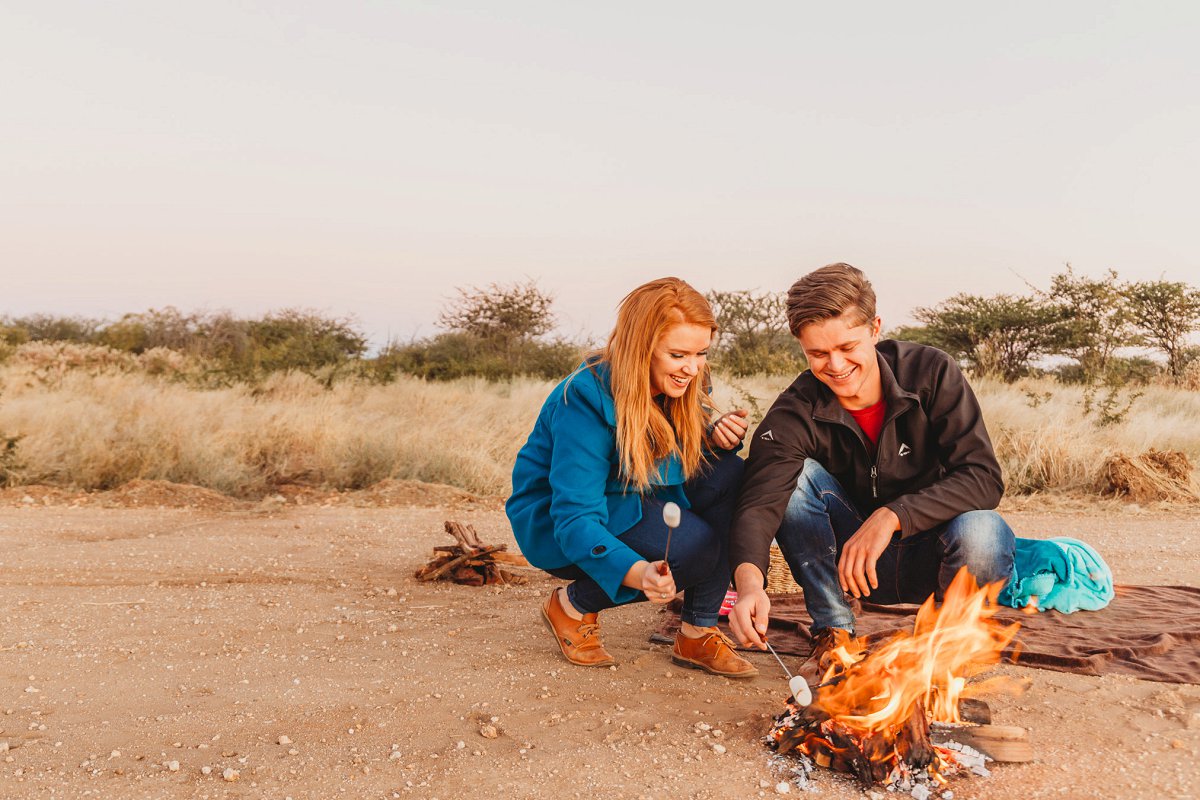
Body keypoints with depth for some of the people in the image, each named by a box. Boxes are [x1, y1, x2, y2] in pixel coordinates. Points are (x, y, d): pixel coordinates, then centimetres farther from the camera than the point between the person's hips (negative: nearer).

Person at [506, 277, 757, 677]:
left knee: (728, 473, -19)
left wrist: (715, 437, -20)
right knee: (691, 546, -30)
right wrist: (637, 573, -51)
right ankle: (572, 604, -3)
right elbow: (574, 518, -33)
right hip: (553, 525, -7)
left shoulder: (682, 386, -7)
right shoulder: (585, 400, -29)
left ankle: (698, 634, -12)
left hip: (632, 505, 7)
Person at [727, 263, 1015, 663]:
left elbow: (983, 478, -21)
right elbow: (761, 499, -31)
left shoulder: (932, 373, -15)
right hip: (851, 565, 1)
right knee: (797, 475, -24)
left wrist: (891, 517, -34)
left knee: (982, 534, -35)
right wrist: (749, 579, -52)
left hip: (931, 558, -1)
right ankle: (832, 630, -9)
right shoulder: (794, 414, -15)